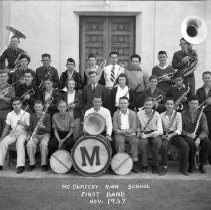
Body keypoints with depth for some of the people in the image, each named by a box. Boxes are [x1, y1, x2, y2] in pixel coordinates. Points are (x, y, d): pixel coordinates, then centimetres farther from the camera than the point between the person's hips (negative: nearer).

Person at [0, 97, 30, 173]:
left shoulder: (26, 114, -3)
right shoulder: (10, 114, 8)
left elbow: (28, 129, -4)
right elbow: (6, 128, 11)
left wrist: (23, 124, -25)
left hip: (22, 133, -4)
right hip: (13, 133, 4)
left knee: (20, 142, -36)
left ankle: (20, 165, -39)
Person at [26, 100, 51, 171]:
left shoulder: (47, 115, 0)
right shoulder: (32, 116, 10)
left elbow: (49, 129, -5)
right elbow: (30, 128, 14)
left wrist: (43, 127, -26)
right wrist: (29, 135, -5)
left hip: (45, 135, -3)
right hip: (35, 135, 3)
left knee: (43, 144, -36)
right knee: (29, 144, -30)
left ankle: (44, 164, -19)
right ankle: (32, 163, -13)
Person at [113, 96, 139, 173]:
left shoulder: (133, 113, 6)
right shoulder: (116, 114, 7)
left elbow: (134, 129, -2)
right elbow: (115, 129, 0)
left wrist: (126, 131, -19)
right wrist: (122, 132, -18)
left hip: (131, 134, 1)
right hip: (120, 134, 0)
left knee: (135, 141, -30)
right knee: (119, 141, -33)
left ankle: (135, 163, -26)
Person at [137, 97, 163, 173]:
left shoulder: (156, 115, -4)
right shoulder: (139, 114, 4)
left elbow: (160, 131, -12)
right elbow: (138, 126, 21)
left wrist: (147, 135, -20)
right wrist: (138, 132, -1)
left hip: (154, 134, -1)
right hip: (144, 134, 1)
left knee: (157, 141, -35)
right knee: (142, 142, -34)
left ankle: (155, 165, -16)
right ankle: (144, 165, -14)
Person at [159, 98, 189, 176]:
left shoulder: (178, 114, 3)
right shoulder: (161, 115, 5)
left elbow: (179, 130, -3)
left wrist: (171, 135, -19)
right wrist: (163, 135, -15)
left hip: (175, 135, 1)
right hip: (165, 135, 0)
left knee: (185, 146, -27)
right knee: (163, 146, -34)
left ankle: (183, 168, -11)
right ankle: (164, 167, -15)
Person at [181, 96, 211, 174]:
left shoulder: (202, 115, 1)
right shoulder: (183, 114, -4)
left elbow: (205, 130, -7)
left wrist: (199, 138, -26)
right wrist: (188, 134, -24)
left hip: (199, 136, 2)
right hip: (187, 136, -2)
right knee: (191, 143, -37)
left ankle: (202, 164, -8)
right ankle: (191, 164, -11)